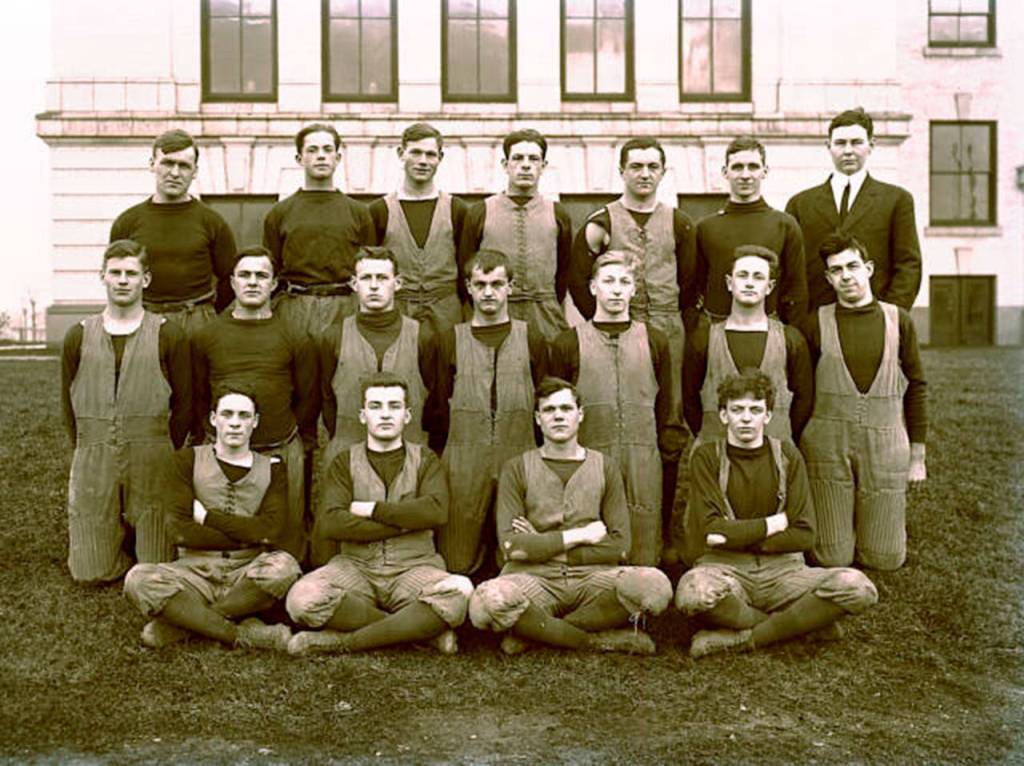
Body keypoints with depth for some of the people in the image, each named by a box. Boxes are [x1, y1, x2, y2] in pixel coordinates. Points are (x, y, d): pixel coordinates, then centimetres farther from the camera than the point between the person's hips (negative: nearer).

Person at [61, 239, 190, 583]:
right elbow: (69, 404, 10)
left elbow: (184, 403, 2)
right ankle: (117, 531, 33)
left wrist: (161, 454, 0)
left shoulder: (169, 335, 1)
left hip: (152, 462, -2)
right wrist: (90, 454, 5)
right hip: (93, 464, 2)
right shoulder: (78, 337, 7)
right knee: (91, 572, 4)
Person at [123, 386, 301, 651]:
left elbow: (272, 530, -7)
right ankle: (244, 635, -26)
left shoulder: (272, 468, 9)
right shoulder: (187, 460, 7)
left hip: (247, 573, 0)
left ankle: (182, 624, -20)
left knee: (283, 566, -34)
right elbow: (179, 530, -6)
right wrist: (247, 536, -7)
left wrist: (208, 517, -7)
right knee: (139, 579, -29)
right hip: (195, 570, 0)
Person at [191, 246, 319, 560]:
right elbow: (197, 398, 12)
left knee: (284, 545, 3)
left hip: (281, 452, -1)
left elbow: (308, 399, 9)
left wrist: (301, 446, 7)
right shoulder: (206, 337, 8)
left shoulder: (296, 340, 6)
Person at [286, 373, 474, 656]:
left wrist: (370, 510, -6)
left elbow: (436, 512, -8)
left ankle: (345, 641, -22)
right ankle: (422, 629, -19)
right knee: (302, 599, -31)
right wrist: (405, 522, -7)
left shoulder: (424, 460, 12)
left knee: (459, 592, -34)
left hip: (414, 566, 0)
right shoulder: (344, 463, 11)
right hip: (355, 565, 1)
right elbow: (330, 523, -6)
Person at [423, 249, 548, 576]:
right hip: (462, 466, 0)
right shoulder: (447, 342, 9)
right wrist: (442, 463, 3)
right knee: (458, 563, 0)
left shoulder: (532, 340, 10)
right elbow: (436, 411, 8)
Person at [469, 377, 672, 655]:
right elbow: (510, 546, -3)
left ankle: (532, 632, -15)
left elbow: (620, 546, 4)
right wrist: (580, 535, -4)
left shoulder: (605, 467, 13)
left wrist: (542, 546, -2)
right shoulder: (517, 469, 9)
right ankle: (601, 640, -19)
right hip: (535, 578, -2)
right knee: (486, 602, -37)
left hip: (592, 577, 2)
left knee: (655, 586, -31)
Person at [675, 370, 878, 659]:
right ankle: (803, 623, -14)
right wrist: (772, 525, -6)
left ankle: (741, 639, -18)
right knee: (694, 592, -38)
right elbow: (708, 530, -11)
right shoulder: (708, 457, 0)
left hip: (781, 568, 3)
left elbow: (803, 535, -1)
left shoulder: (787, 456, 6)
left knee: (858, 588, -24)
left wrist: (738, 536, -9)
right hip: (726, 568, -2)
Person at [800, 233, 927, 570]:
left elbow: (916, 387, 9)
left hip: (885, 446, 1)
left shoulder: (898, 320, 5)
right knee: (833, 558, 1)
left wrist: (918, 454, 6)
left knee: (886, 558, 4)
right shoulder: (818, 323, 0)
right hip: (827, 445, -1)